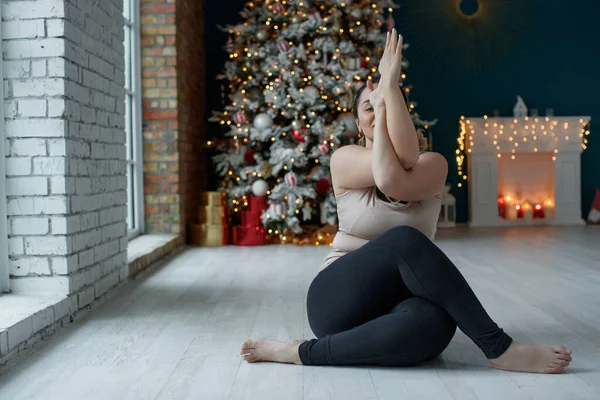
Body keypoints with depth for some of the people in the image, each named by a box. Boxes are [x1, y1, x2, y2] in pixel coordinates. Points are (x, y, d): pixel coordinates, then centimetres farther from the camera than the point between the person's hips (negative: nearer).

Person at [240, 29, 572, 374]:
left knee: (435, 322, -37)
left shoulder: (434, 163, 4)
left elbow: (395, 182, -21)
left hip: (394, 301, 2)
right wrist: (380, 106, -7)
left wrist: (391, 87, -17)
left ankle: (304, 352, -25)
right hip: (339, 298, -1)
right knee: (403, 240, -33)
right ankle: (500, 349, -28)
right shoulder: (343, 158, 3)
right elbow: (387, 172, -19)